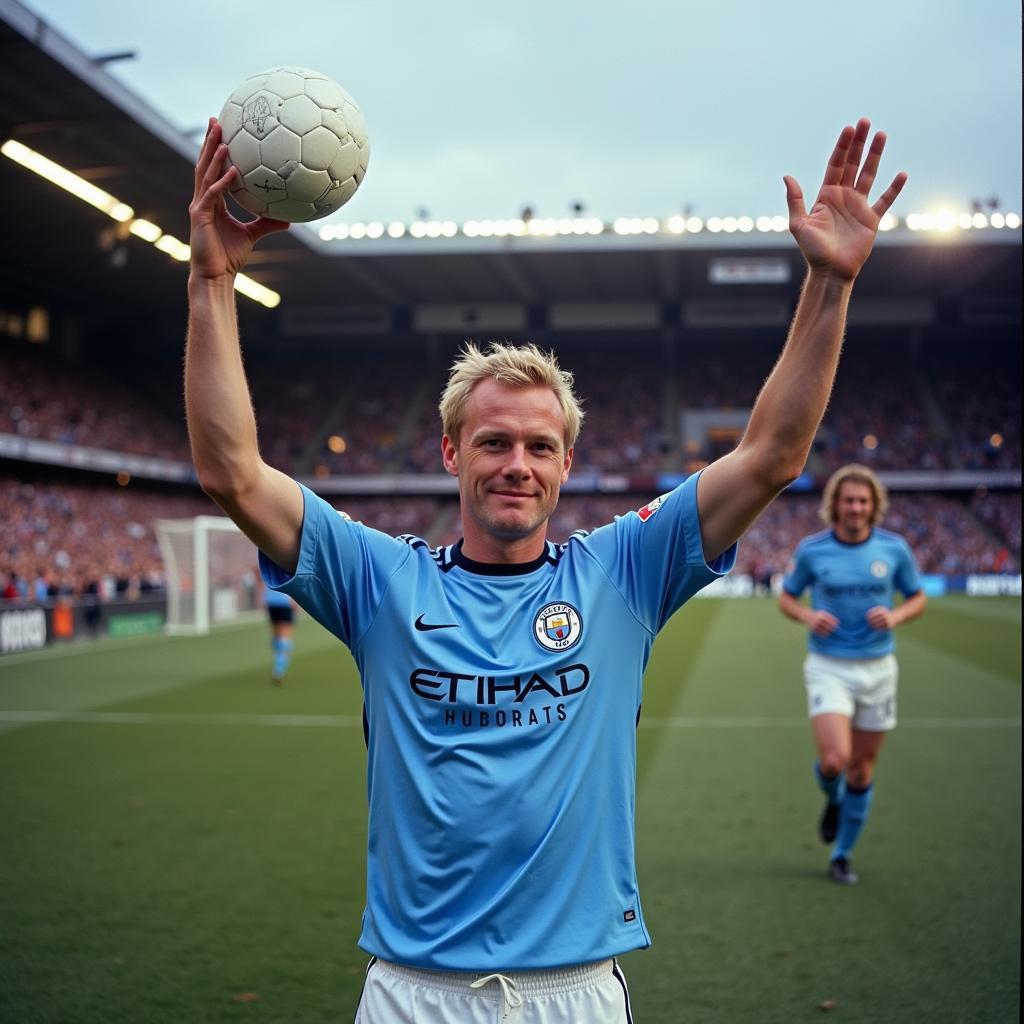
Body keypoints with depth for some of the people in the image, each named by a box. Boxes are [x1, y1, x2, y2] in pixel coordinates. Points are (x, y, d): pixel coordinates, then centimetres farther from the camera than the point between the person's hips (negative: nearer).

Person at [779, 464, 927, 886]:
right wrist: (808, 616, -15)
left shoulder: (894, 548, -3)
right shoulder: (811, 549, -6)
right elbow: (786, 597, 7)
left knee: (862, 770, 8)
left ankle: (841, 855, 27)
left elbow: (917, 598, 9)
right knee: (834, 760, -19)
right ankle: (833, 799, 20)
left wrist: (895, 616, -13)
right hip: (829, 668, -2)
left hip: (878, 668, 2)